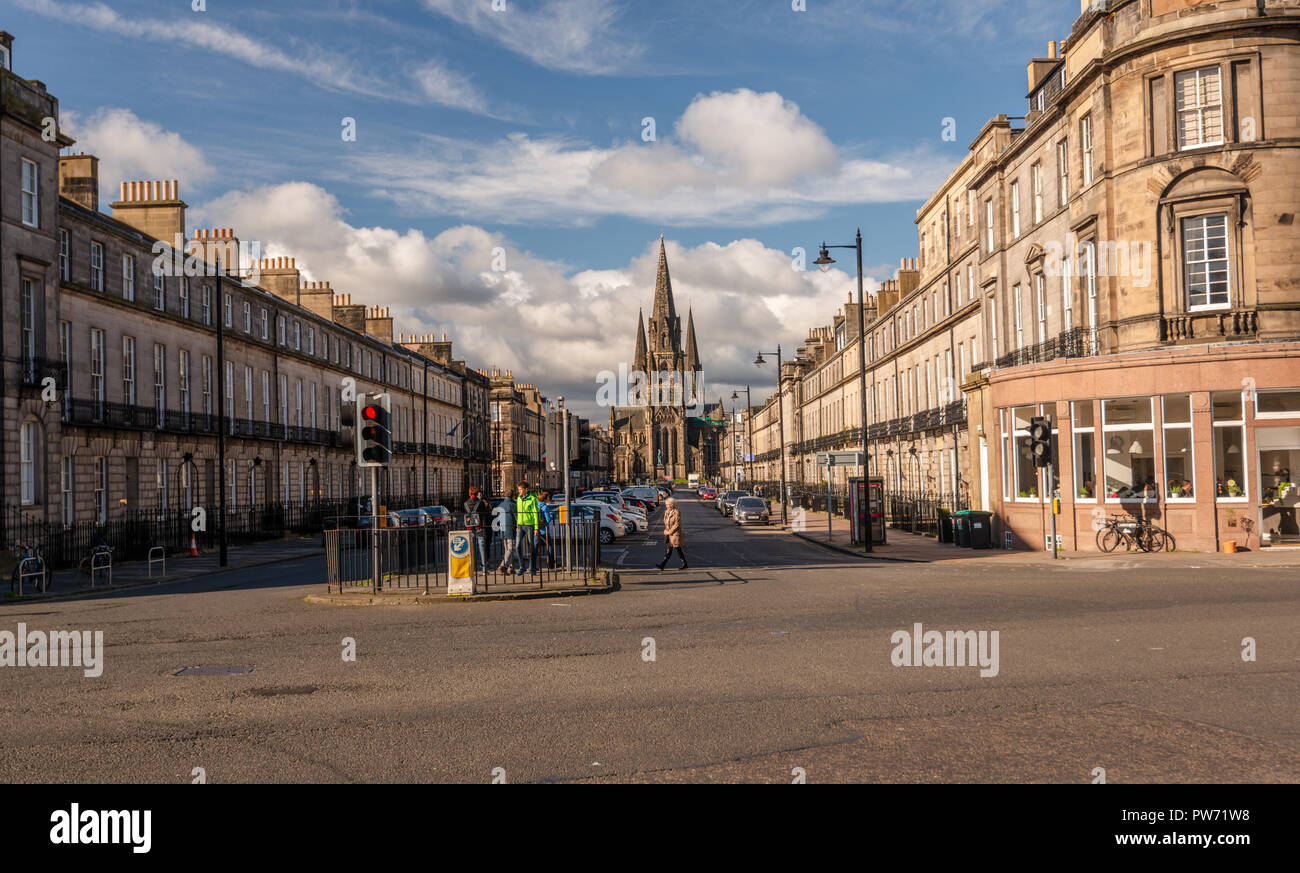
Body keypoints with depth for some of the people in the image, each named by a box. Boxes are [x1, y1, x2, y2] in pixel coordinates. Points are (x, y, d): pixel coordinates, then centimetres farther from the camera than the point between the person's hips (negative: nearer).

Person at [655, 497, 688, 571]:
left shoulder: (677, 513, -14)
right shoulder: (666, 512, 9)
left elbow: (677, 524, -16)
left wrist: (670, 532, -13)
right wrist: (665, 530, 5)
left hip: (675, 534, -7)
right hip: (668, 534, 7)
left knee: (678, 549, 2)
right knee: (668, 550, 4)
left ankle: (684, 564, 18)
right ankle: (662, 566, -3)